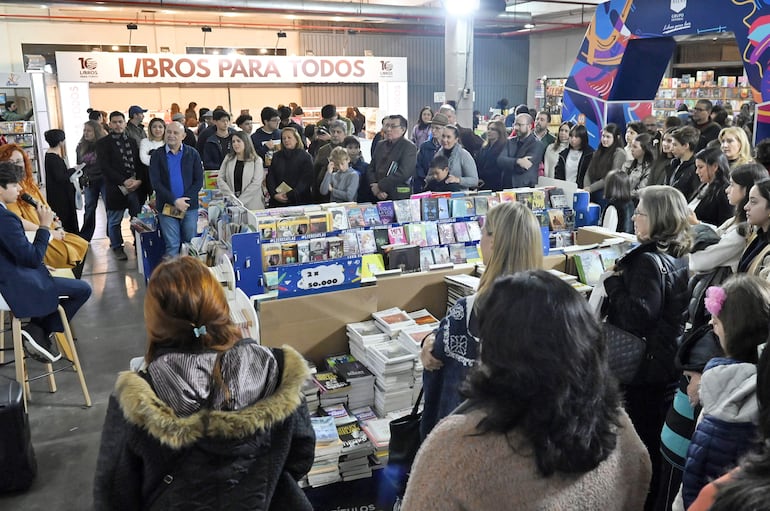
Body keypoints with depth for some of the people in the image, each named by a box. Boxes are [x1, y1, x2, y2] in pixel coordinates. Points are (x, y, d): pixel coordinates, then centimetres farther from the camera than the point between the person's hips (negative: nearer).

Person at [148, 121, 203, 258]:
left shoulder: (192, 154, 4)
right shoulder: (157, 155, 2)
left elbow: (199, 181, 0)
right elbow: (155, 182, -5)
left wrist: (185, 200, -12)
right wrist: (175, 201, -14)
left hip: (189, 206, 1)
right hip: (167, 207, -1)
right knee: (172, 246, 1)